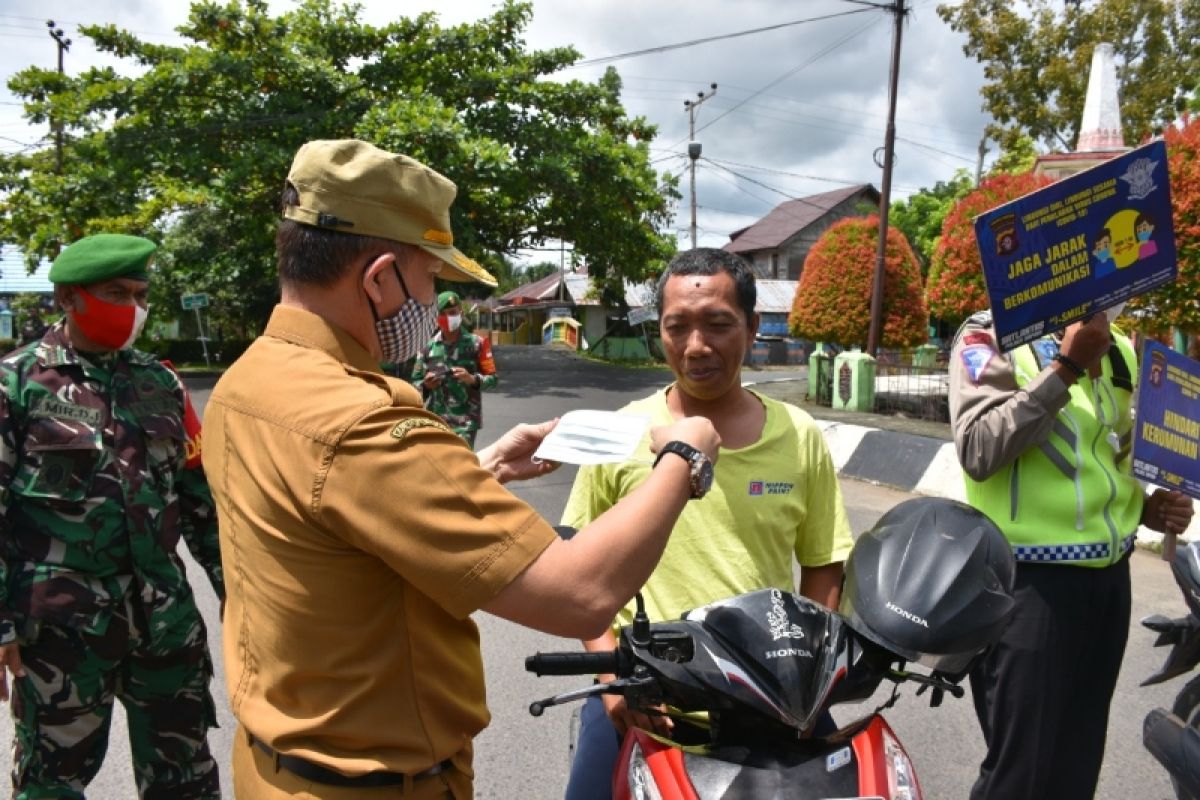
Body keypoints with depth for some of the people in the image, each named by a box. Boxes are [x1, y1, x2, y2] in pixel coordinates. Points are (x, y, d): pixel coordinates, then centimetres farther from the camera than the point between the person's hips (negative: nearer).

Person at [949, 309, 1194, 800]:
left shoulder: (1119, 350, 13)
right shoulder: (991, 337, -8)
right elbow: (978, 452, -23)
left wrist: (1147, 505, 4)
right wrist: (1065, 367, -23)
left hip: (1108, 576, 7)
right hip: (1028, 577, -7)